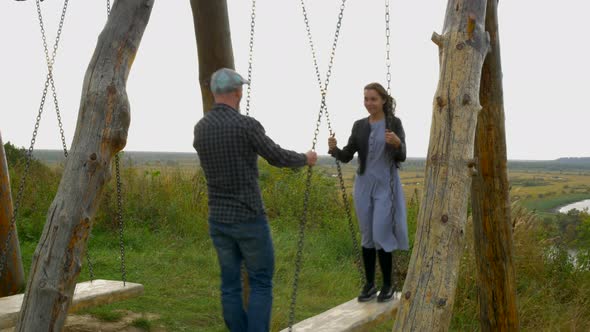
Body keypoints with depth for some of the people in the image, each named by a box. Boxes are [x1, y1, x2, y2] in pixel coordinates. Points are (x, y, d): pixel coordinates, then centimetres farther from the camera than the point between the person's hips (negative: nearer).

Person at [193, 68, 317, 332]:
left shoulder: (200, 129, 4)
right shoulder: (246, 125, -16)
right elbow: (278, 158, -5)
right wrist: (305, 159, 16)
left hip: (218, 218, 6)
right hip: (249, 218, -6)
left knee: (231, 285, 10)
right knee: (261, 283, 4)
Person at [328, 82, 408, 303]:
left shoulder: (394, 123, -4)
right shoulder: (359, 126, 7)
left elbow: (402, 157, -9)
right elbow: (346, 156, 5)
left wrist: (397, 144, -31)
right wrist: (334, 148, -17)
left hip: (385, 186, -4)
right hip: (363, 185, 4)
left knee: (381, 235, -8)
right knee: (367, 236, 8)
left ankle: (388, 285, 7)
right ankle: (369, 284, 17)